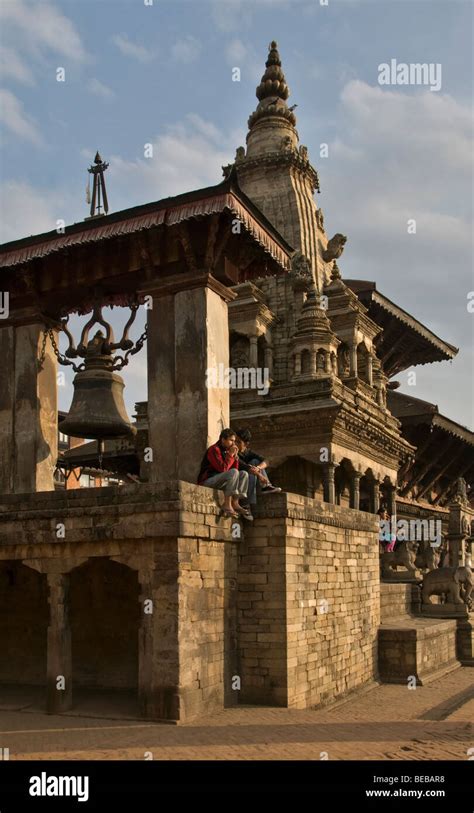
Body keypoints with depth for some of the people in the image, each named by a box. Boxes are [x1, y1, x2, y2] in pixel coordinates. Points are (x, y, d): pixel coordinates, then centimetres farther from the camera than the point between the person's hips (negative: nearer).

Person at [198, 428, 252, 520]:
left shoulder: (226, 451, 15)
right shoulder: (214, 450, -12)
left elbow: (235, 469, 13)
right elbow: (223, 468, -23)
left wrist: (235, 455, 0)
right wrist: (230, 455, -13)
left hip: (221, 481, 9)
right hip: (207, 481, -9)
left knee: (244, 474, -2)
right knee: (233, 472, -28)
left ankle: (235, 503, -15)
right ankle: (227, 505, -31)